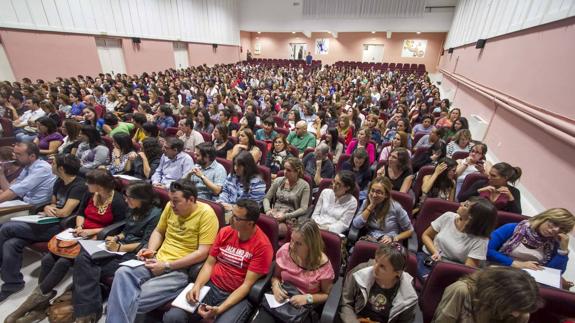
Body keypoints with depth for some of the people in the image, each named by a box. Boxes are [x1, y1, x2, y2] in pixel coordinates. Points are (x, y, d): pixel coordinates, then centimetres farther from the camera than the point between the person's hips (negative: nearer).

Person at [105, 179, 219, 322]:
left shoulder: (206, 214, -16)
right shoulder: (170, 206, 4)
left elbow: (203, 253, -18)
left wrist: (167, 265, -17)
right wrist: (151, 250, -1)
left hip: (181, 270, -6)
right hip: (157, 261, 6)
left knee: (135, 300, -23)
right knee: (122, 273, -21)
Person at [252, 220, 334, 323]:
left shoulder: (323, 264, -16)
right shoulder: (285, 250, -9)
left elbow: (327, 295, -1)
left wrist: (308, 298, -16)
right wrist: (275, 286, -12)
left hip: (305, 308, -1)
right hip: (280, 300, 2)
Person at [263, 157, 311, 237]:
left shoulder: (304, 186, 0)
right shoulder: (278, 180, 11)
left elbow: (303, 209, -6)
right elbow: (266, 198, 12)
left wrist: (286, 216, -18)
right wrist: (268, 210, -8)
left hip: (290, 218, -3)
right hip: (274, 214, 3)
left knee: (281, 229, -36)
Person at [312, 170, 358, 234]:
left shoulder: (352, 202, -2)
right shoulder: (325, 192, 9)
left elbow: (342, 224, -4)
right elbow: (315, 214, 10)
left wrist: (327, 228, -18)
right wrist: (317, 225, -9)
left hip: (333, 232, -3)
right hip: (318, 228, 3)